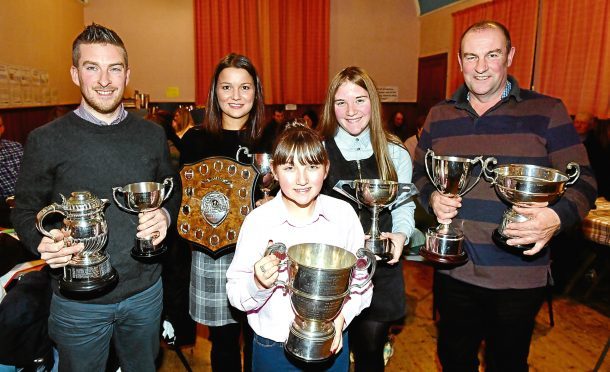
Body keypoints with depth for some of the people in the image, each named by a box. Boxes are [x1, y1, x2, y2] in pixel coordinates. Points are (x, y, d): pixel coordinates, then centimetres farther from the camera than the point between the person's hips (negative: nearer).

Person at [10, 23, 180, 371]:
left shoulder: (152, 134, 0)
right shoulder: (46, 140, -8)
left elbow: (172, 192, 10)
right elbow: (25, 211, -1)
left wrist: (166, 215, -12)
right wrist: (43, 241, -21)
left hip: (146, 290, 3)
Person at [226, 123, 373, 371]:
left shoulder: (343, 214, -9)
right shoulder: (257, 221, -15)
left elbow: (361, 280, -1)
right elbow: (235, 293, -11)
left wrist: (342, 315, -16)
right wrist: (257, 285, -30)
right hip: (273, 348, -1)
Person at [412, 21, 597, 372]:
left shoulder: (547, 112, -6)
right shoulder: (439, 115, 4)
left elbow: (582, 182, -4)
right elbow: (420, 172, 12)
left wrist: (557, 218, -25)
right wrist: (432, 198, -10)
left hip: (520, 277, -2)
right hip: (454, 272, 3)